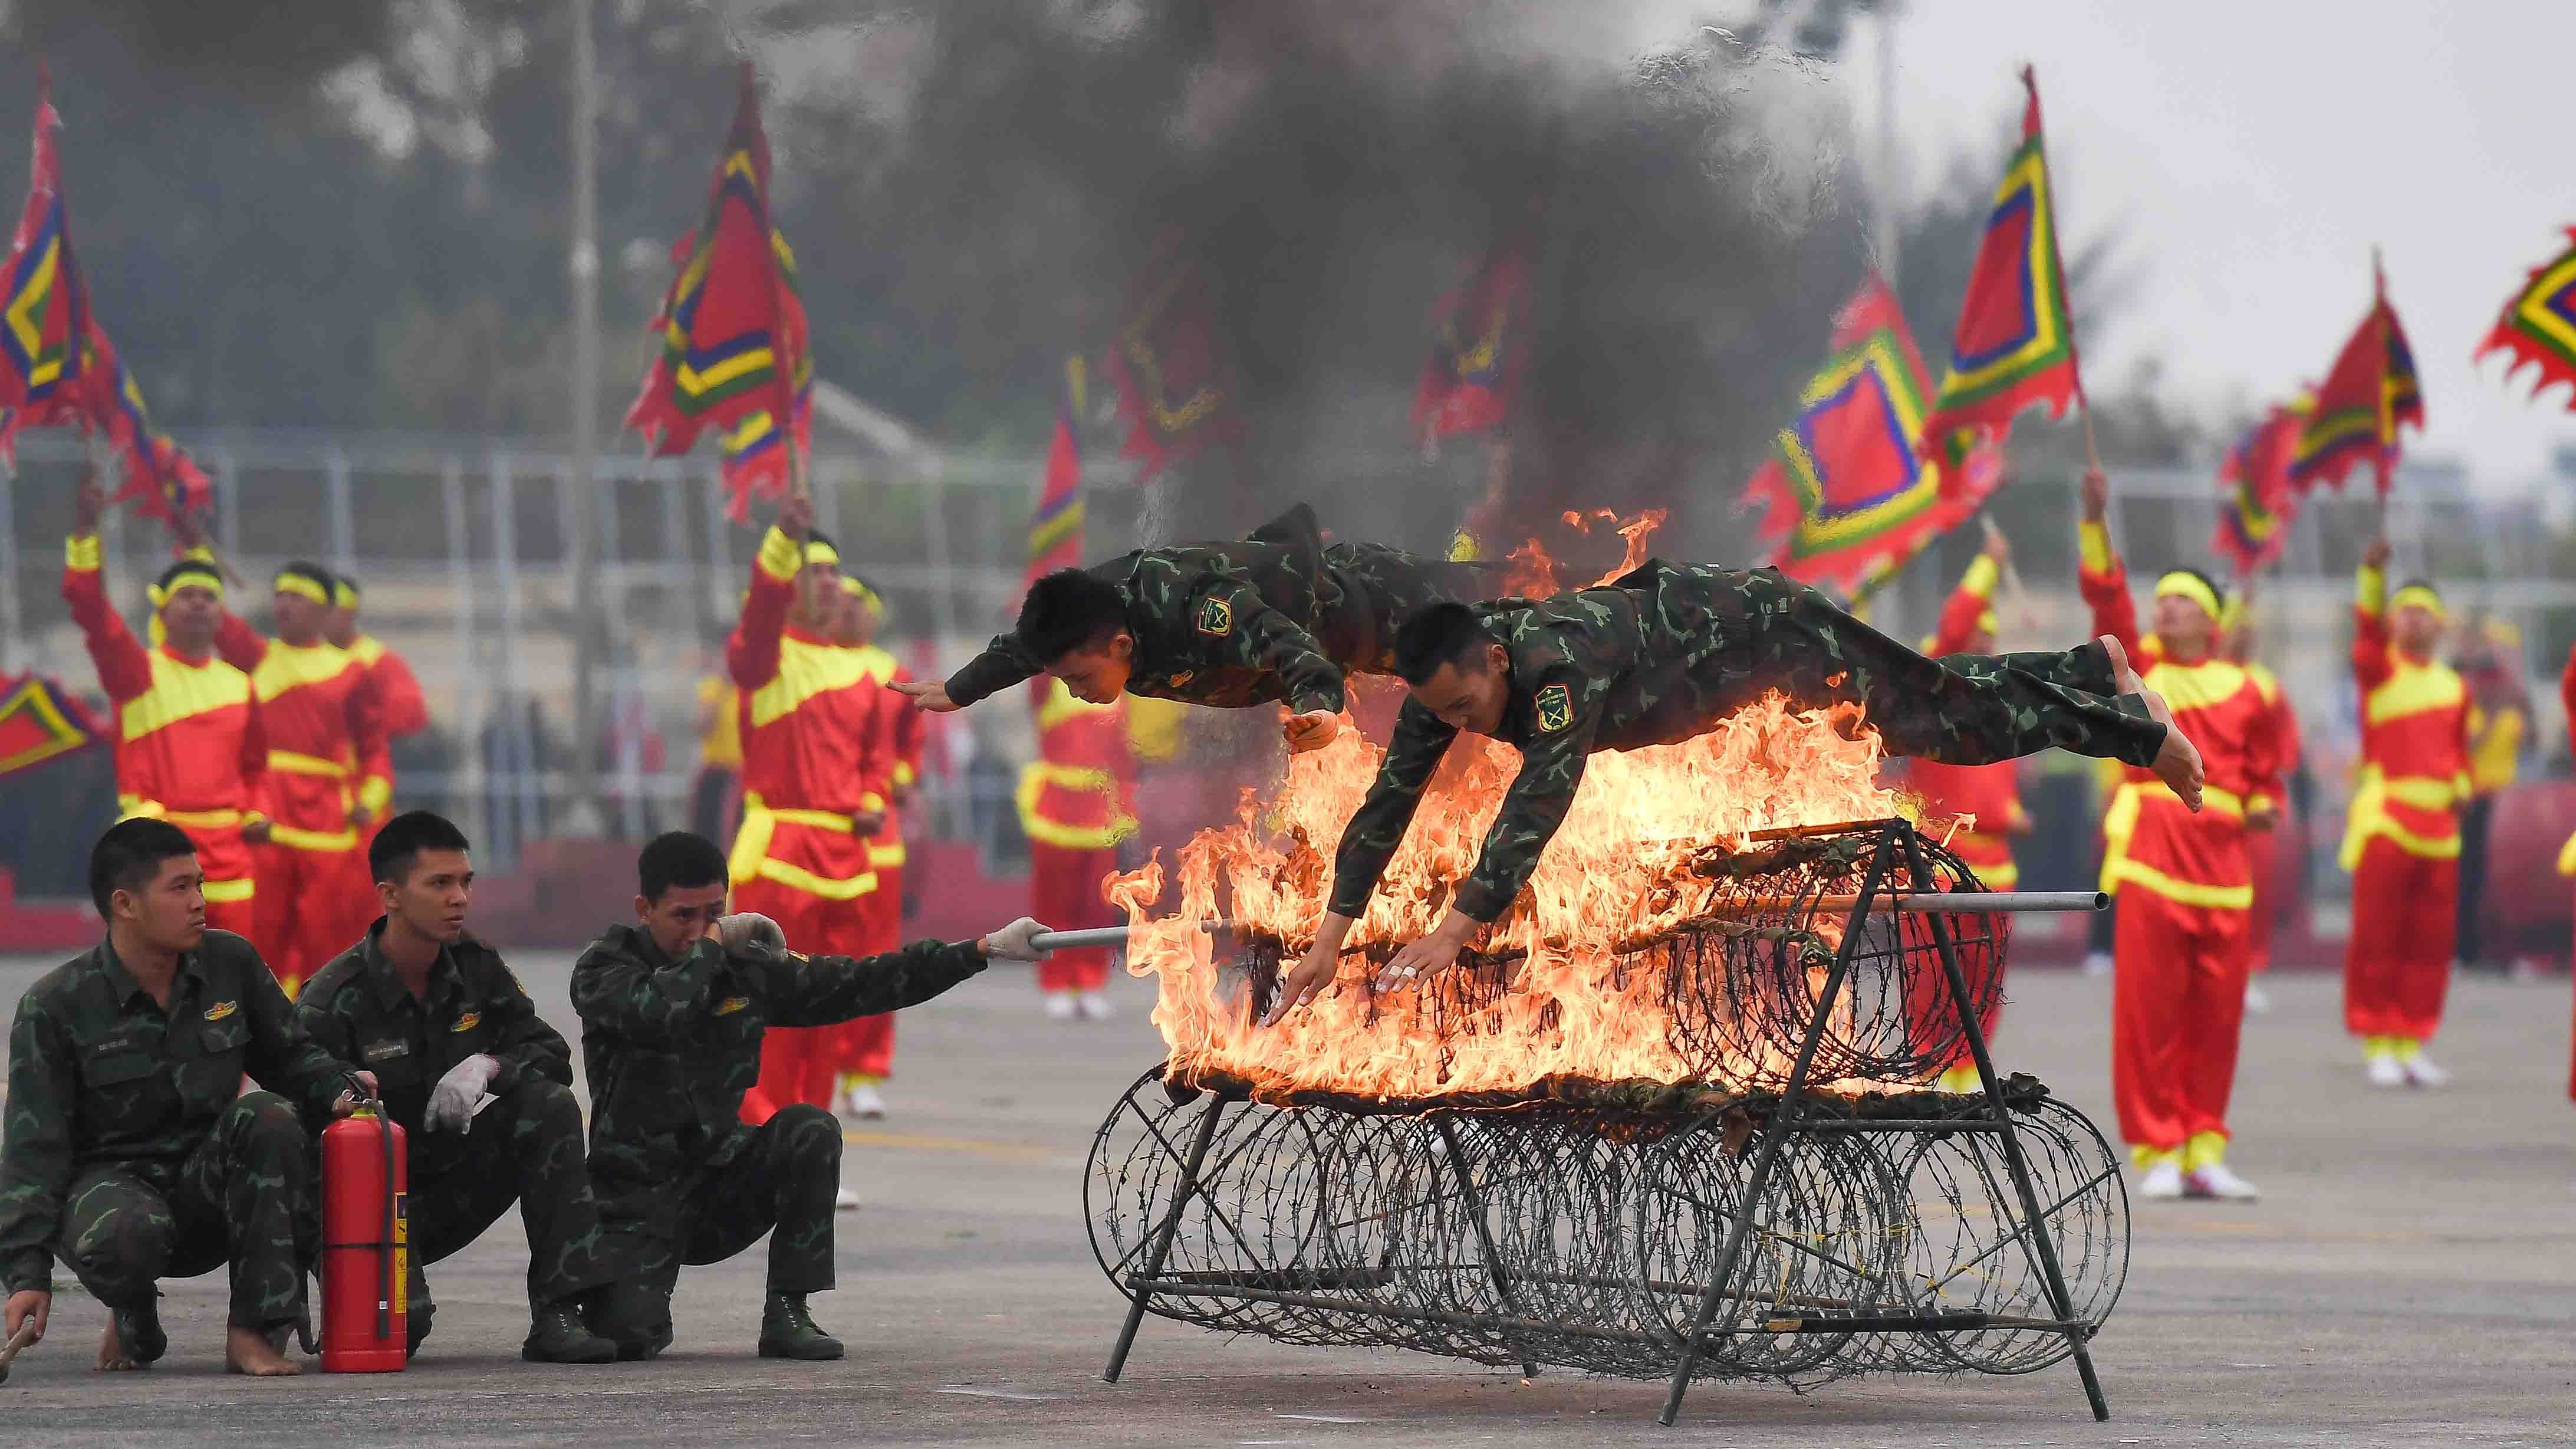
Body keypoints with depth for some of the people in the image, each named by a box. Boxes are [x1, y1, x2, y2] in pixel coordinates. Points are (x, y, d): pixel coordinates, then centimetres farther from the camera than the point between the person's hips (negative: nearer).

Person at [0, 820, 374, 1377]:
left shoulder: (231, 963, 0)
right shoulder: (55, 1006, -9)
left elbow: (290, 1057, 13)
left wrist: (340, 1089, -11)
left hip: (208, 1180, 3)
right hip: (110, 1178, -3)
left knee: (269, 1116, -28)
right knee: (126, 1234, -40)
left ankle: (254, 1331, -25)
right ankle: (135, 1324, 1)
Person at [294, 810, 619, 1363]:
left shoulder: (475, 968, 0)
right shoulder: (331, 1002, -17)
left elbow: (550, 1055, -1)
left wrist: (486, 1066, -23)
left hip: (453, 1182, 5)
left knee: (549, 1104, -19)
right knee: (401, 1320, -34)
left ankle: (558, 1317, -22)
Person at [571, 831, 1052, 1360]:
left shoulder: (746, 968, 2)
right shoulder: (604, 969, -10)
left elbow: (859, 984, 4)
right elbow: (659, 1014, -33)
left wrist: (986, 949, -1)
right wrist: (715, 942, -18)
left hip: (721, 1182, 4)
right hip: (639, 1193, -4)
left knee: (809, 1131, -24)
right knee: (627, 1333, -27)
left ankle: (786, 1314, -15)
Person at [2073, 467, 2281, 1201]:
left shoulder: (2245, 691, 12)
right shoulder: (2138, 666, 8)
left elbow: (2264, 769, 21)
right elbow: (2107, 598, -6)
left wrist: (2263, 805, -1)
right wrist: (2097, 521, -17)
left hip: (2222, 859, 2)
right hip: (2151, 855, -2)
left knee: (2216, 1015, 4)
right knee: (2148, 1009, -4)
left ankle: (2204, 1151, 13)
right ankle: (2157, 1153, 0)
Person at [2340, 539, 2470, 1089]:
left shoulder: (2454, 686, 14)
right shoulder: (2379, 669, 1)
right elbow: (2368, 629, -19)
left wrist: (2460, 786, 2)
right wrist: (2372, 573, -37)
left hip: (2440, 825, 4)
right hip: (2384, 819, -4)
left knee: (2430, 941, 5)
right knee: (2377, 937, -3)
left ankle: (2410, 1045, 14)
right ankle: (2376, 1047, 3)